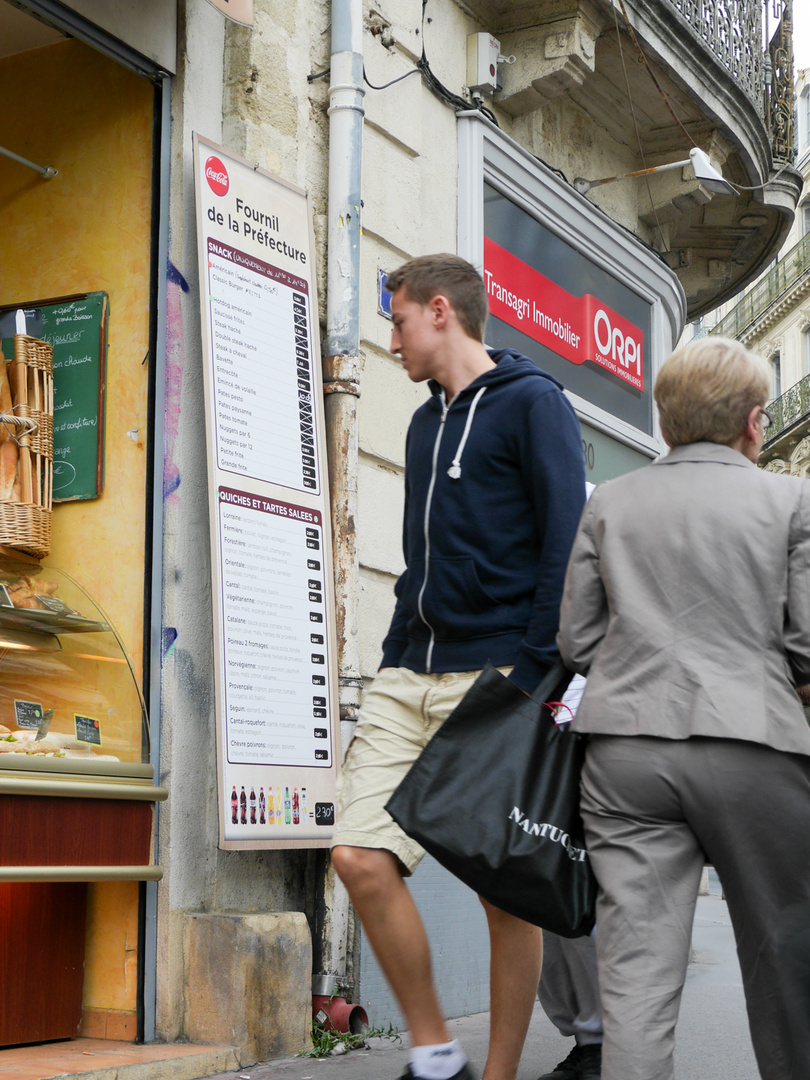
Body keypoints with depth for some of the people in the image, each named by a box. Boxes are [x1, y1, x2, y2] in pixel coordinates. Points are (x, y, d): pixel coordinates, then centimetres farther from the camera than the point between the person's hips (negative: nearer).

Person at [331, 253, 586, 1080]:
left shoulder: (532, 403, -1)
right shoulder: (426, 422, 22)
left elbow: (566, 548, -9)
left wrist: (533, 678, -16)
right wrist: (393, 661, 15)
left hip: (497, 677, -7)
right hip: (413, 675, 7)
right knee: (360, 856, -5)